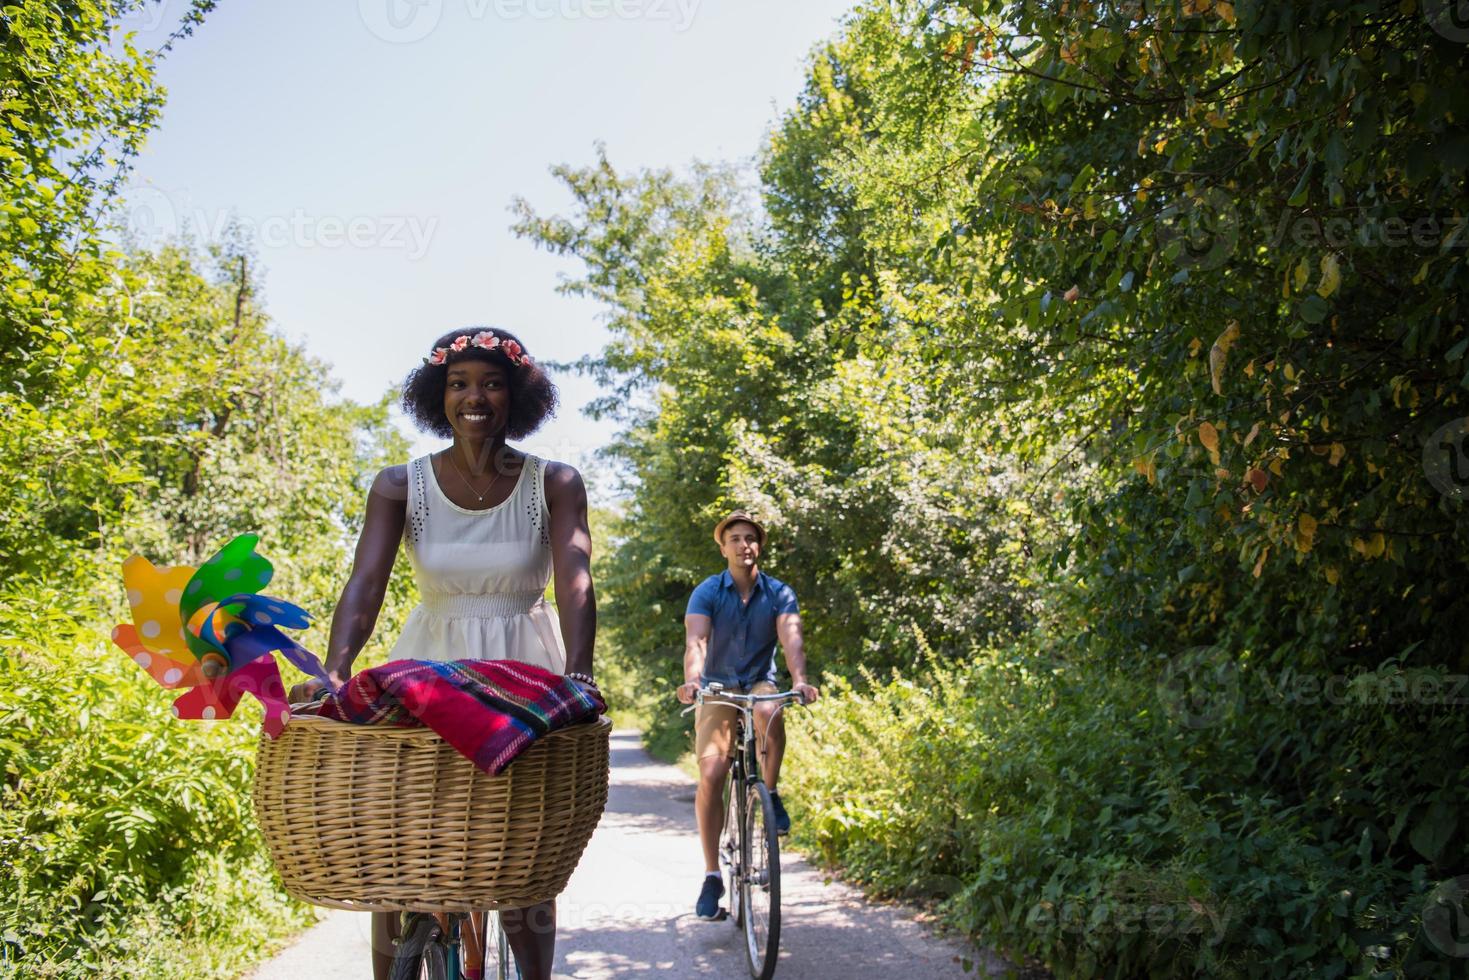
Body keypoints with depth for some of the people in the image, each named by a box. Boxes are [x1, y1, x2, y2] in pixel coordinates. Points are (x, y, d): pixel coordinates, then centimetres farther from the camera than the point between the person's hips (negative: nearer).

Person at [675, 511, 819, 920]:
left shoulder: (779, 593, -4)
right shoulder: (707, 592, -7)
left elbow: (791, 639, -19)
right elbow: (695, 641, -22)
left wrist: (800, 680, -39)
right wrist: (691, 679, -42)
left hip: (761, 684, 0)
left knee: (768, 711, -37)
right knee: (711, 775, -17)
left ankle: (770, 795, -13)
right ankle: (711, 875, -6)